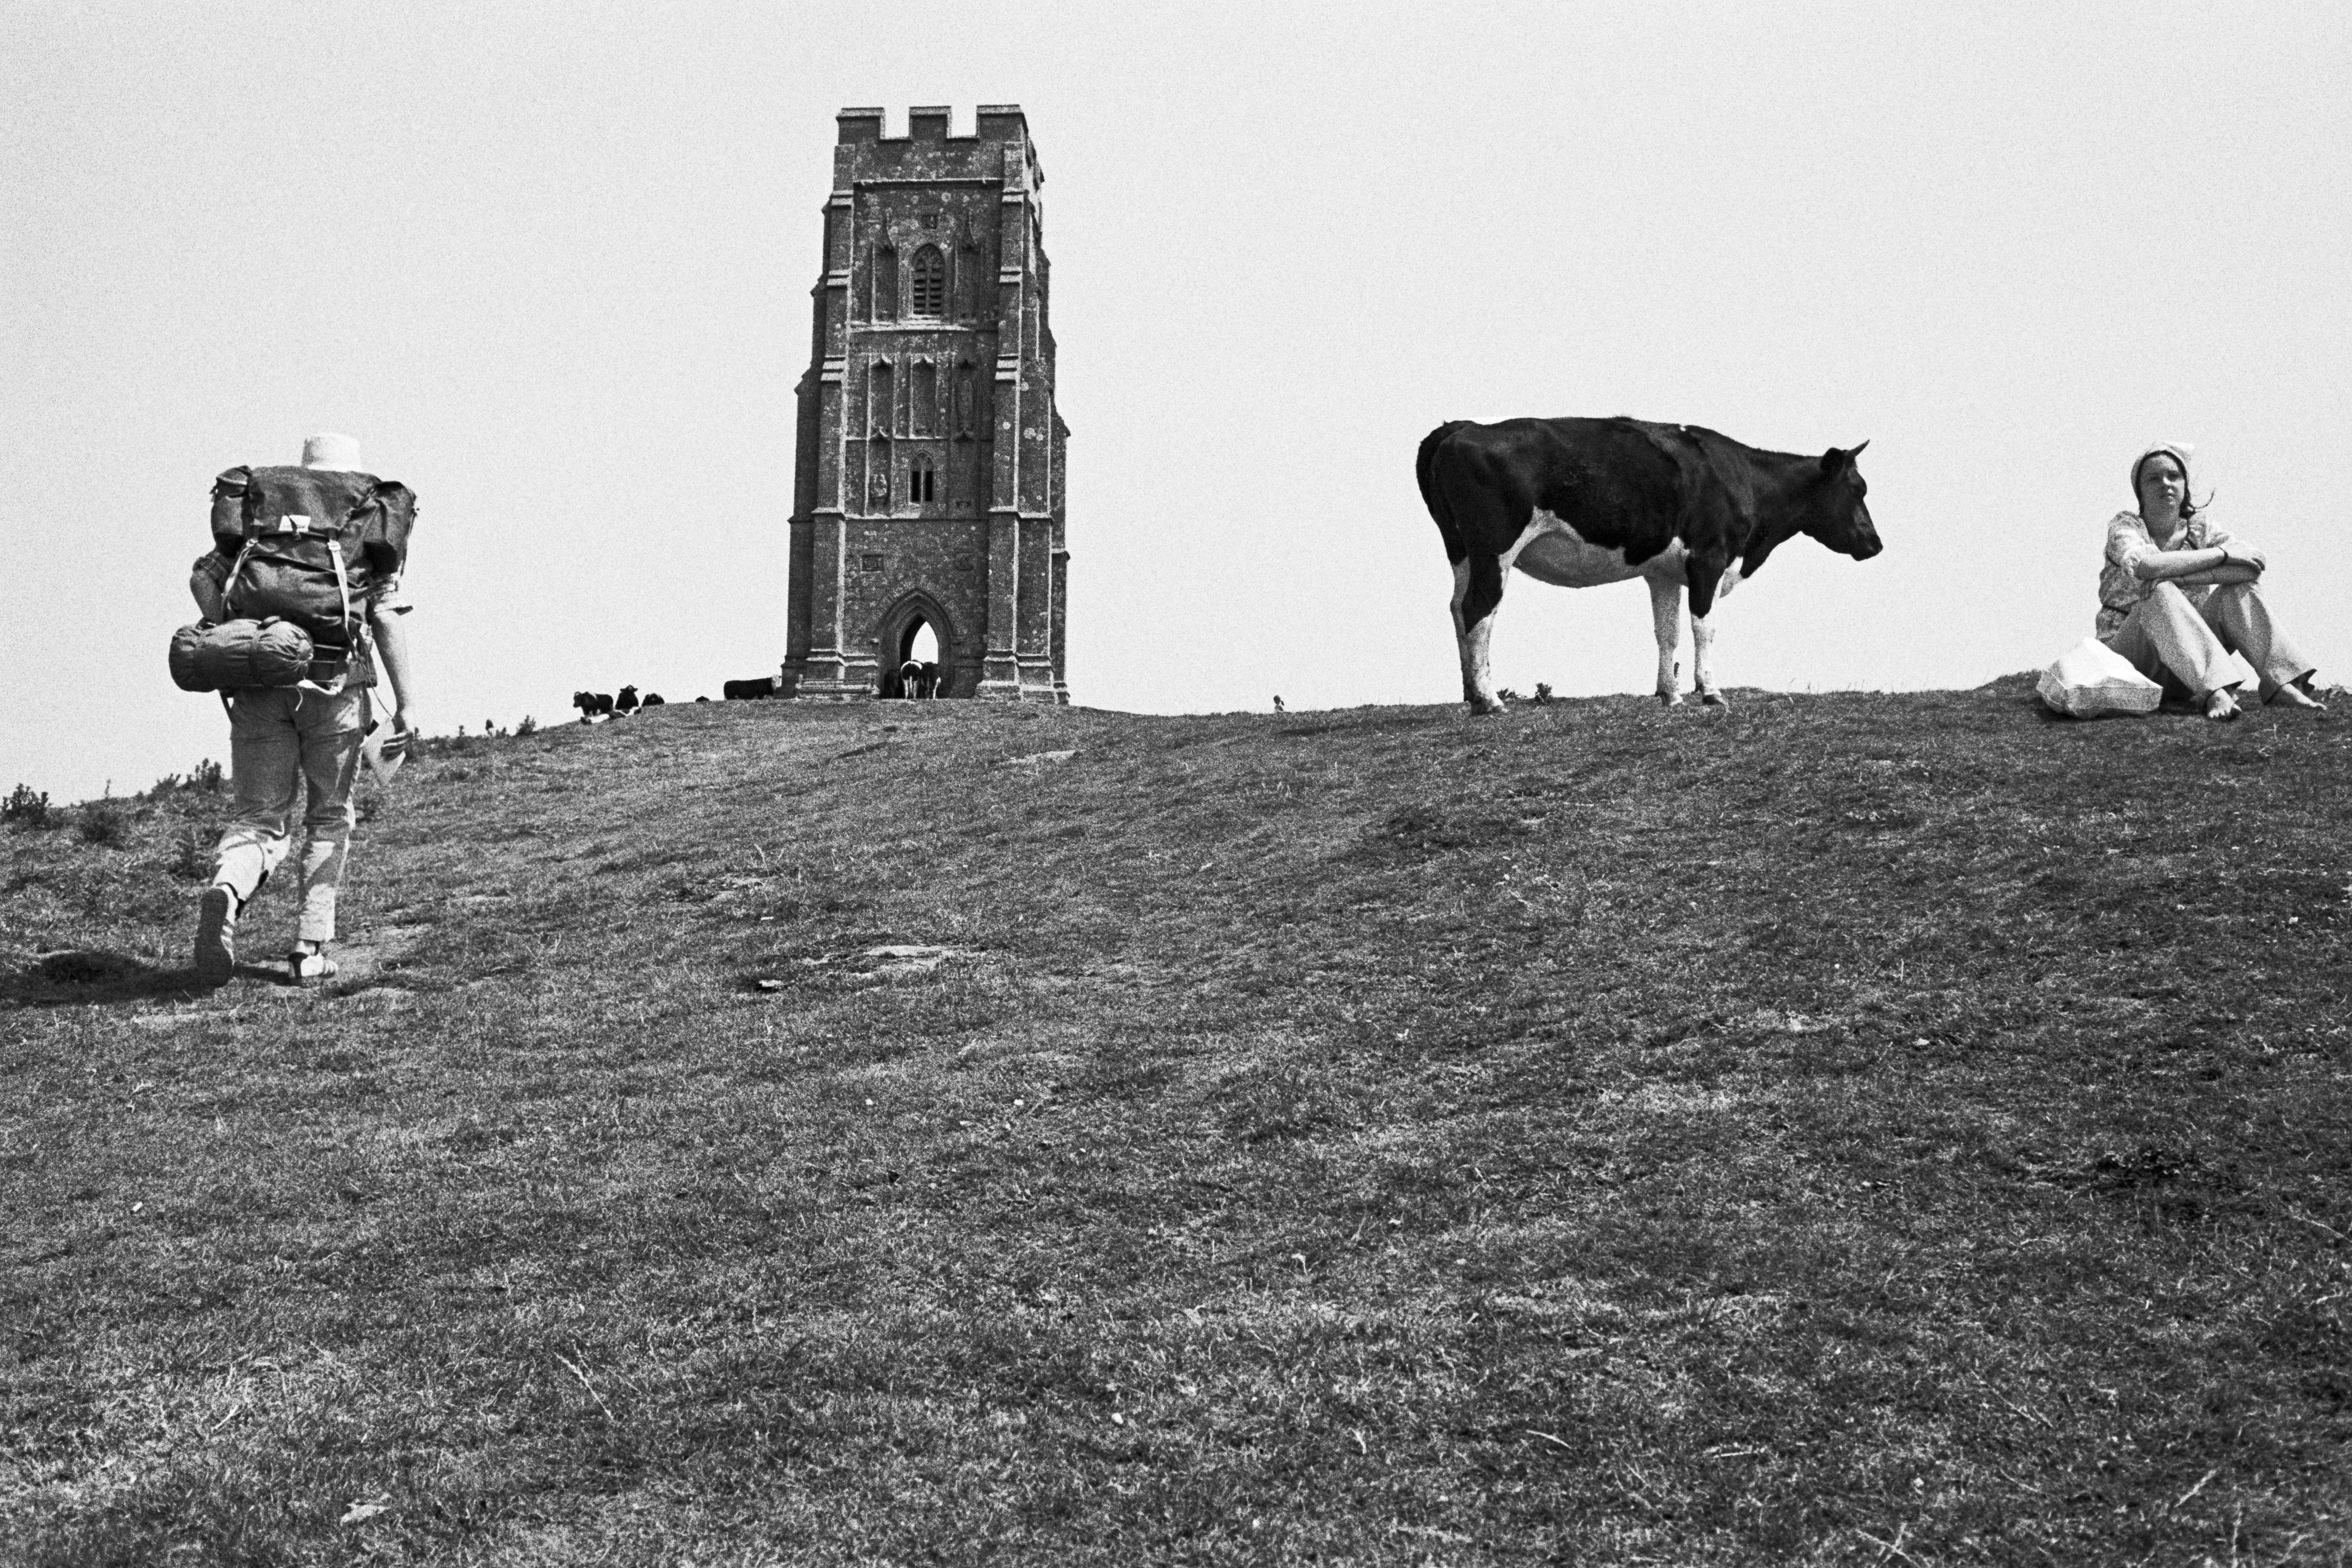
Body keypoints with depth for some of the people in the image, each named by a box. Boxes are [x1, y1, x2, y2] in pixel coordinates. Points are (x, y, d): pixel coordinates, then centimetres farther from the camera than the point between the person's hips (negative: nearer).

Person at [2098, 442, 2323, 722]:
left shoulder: (2198, 526, 6)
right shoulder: (2126, 525, -5)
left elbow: (2254, 564, -11)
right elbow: (2144, 565, -29)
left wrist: (2181, 575, -22)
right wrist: (2221, 554, -23)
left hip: (2188, 652, 4)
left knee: (2238, 588, -14)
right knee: (2159, 590, -31)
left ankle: (2280, 683, -27)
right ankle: (2215, 691, -48)